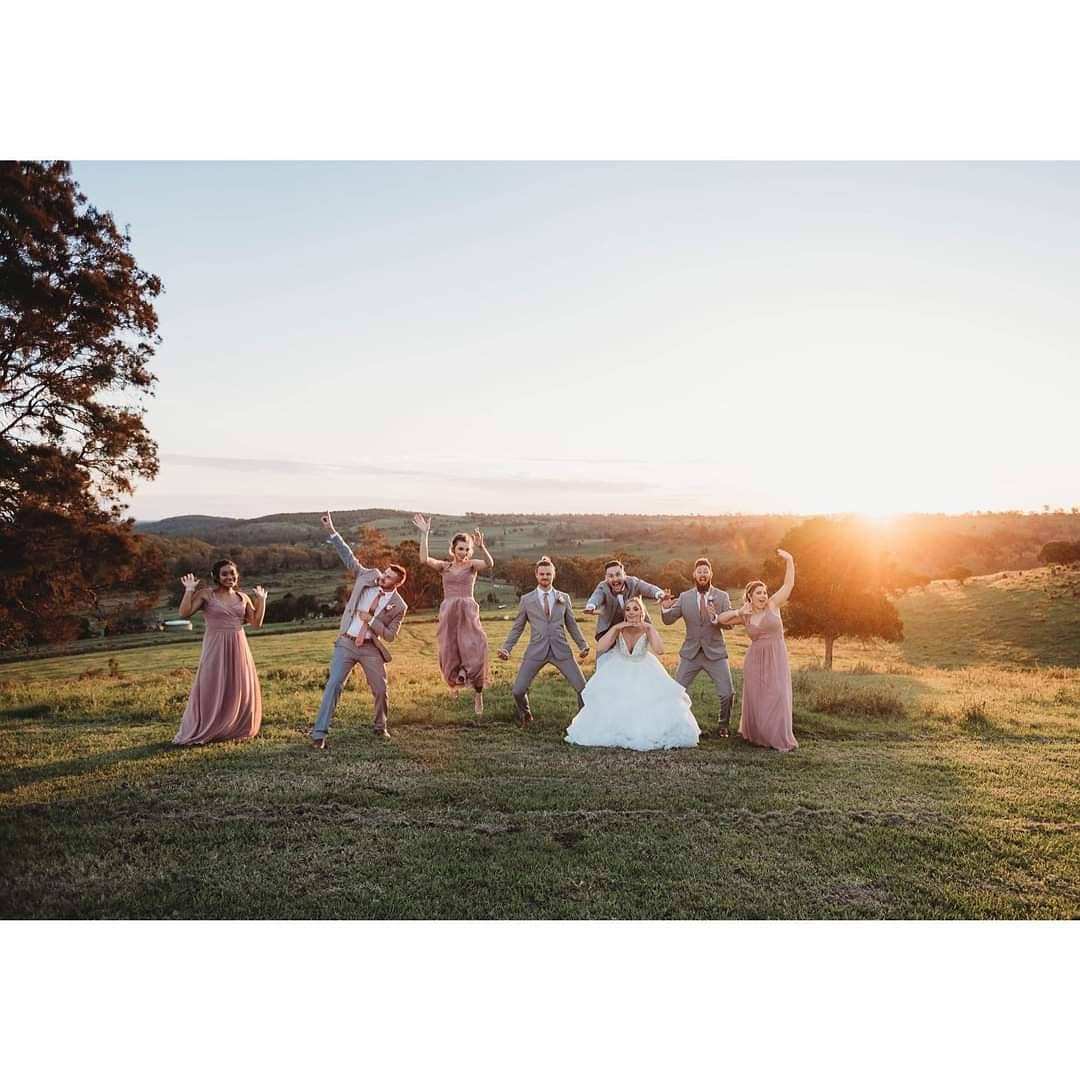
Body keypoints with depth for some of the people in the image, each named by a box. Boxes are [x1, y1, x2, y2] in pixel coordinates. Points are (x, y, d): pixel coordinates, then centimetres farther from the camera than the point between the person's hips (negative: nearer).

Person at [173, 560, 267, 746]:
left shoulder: (243, 597, 10)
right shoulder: (206, 595, -3)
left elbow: (256, 622, 10)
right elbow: (184, 613, -12)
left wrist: (261, 600, 8)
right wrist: (189, 591, -14)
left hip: (239, 648, 4)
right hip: (216, 648, -4)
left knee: (241, 691, 8)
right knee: (212, 691, -3)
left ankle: (236, 730, 24)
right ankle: (200, 734, 8)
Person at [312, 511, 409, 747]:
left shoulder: (398, 605, -7)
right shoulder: (368, 576, -1)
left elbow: (390, 635, -7)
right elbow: (349, 557, 2)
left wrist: (370, 620, -18)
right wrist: (331, 531, -3)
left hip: (371, 649, 0)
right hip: (346, 643, 1)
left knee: (381, 691, 7)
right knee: (333, 685, -9)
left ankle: (381, 727, 33)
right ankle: (320, 733, -6)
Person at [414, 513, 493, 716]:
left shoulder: (472, 564, 4)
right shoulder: (444, 566, 10)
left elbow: (489, 564, -18)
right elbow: (424, 559, -9)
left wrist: (481, 546, -35)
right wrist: (424, 534, -13)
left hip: (468, 610, -2)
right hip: (448, 612, 2)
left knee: (474, 650, -11)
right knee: (449, 652, 9)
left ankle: (478, 694, 3)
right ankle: (455, 680, 42)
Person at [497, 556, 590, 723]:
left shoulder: (564, 598, 9)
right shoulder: (526, 600, 5)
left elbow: (572, 624, 15)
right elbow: (517, 627, 9)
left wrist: (583, 645, 6)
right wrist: (506, 648, -2)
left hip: (561, 650, 1)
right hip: (536, 651, -1)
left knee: (582, 688, -5)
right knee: (518, 691, -8)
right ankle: (525, 717, 22)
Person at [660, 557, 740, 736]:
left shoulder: (722, 597, 0)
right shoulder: (684, 597, 1)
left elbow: (730, 622, -9)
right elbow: (668, 620, -1)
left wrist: (715, 618, -28)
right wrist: (665, 607, -21)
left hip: (715, 653, -1)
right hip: (690, 653, 1)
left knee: (727, 693, -3)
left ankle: (723, 725, 22)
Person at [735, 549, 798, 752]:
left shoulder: (773, 605, -2)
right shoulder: (745, 616, 3)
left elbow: (789, 584, -8)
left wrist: (789, 560, -15)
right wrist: (738, 612, -9)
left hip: (776, 659, -2)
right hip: (755, 660, 2)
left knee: (777, 698, -6)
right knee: (754, 699, 8)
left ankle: (780, 738, 7)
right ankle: (754, 733, 33)